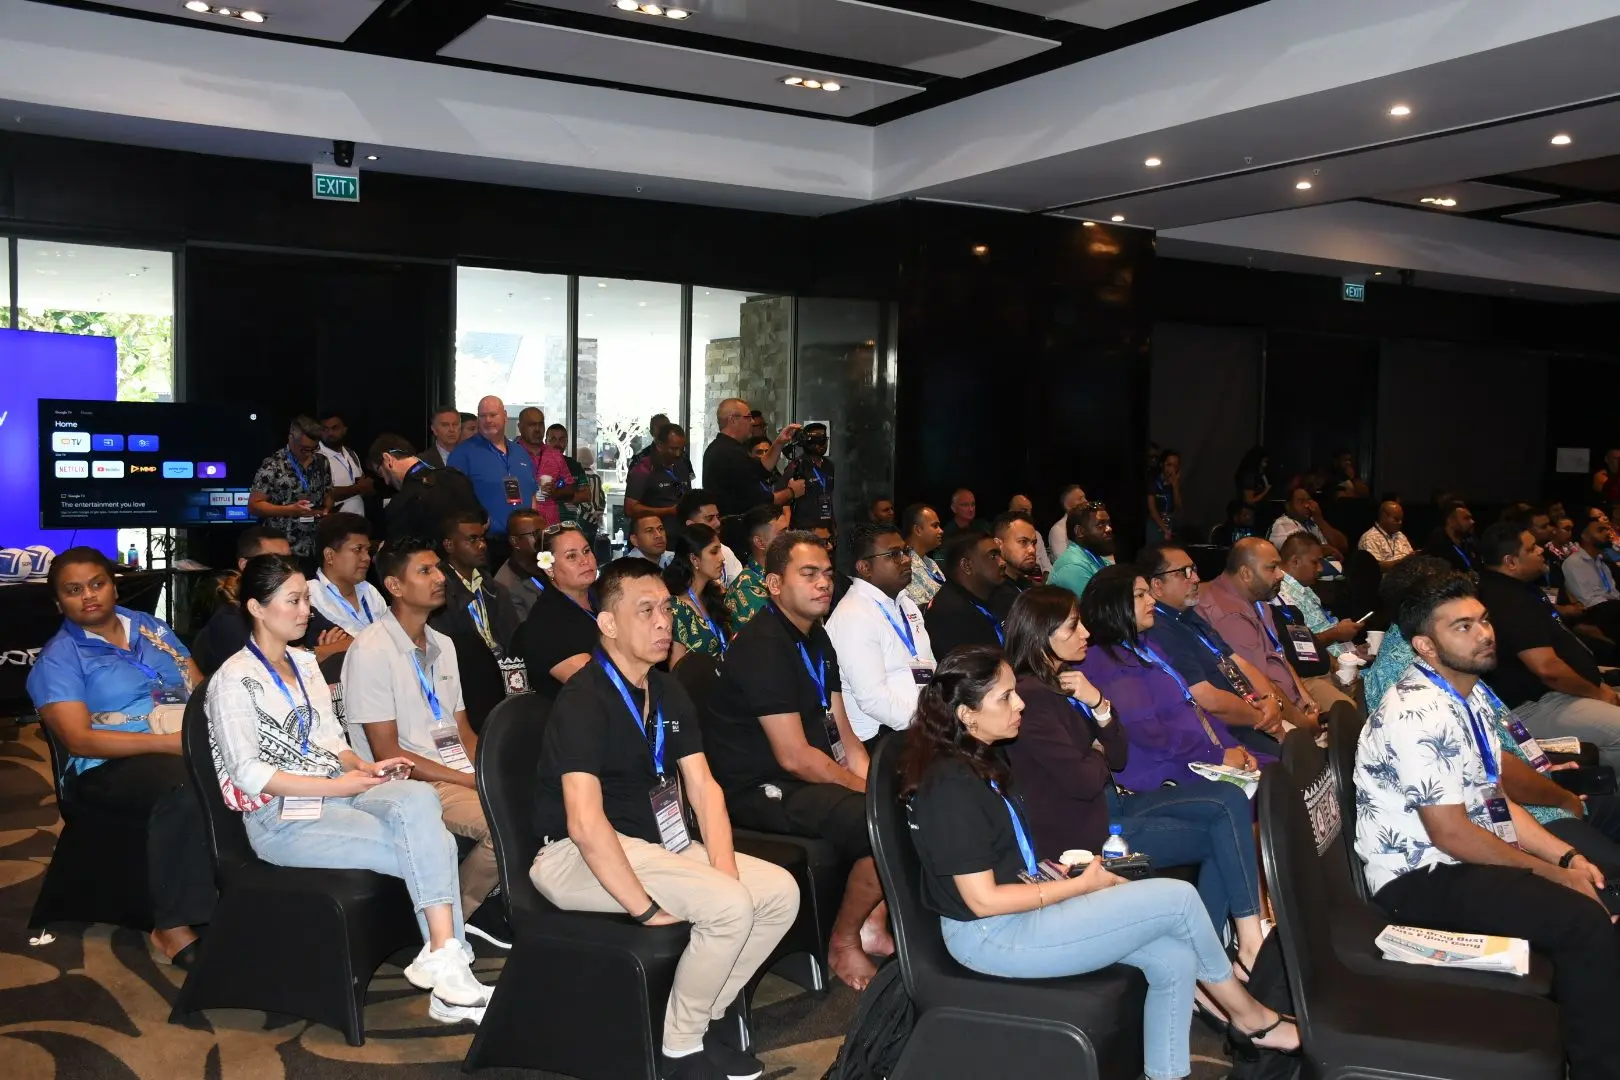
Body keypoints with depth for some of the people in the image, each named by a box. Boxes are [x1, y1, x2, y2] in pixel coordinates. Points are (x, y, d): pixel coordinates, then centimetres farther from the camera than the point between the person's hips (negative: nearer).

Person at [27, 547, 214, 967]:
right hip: (112, 765, -5)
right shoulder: (58, 659, 1)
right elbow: (79, 739, -11)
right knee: (185, 786, -38)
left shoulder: (151, 626, 17)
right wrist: (167, 742, -20)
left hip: (187, 743, 5)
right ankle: (172, 929, -30)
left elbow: (202, 686, 13)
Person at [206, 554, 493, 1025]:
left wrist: (361, 767, -3)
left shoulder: (305, 663, 17)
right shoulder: (234, 680, -6)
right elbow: (247, 773, -12)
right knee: (432, 847, -26)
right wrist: (335, 785, -17)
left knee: (419, 798, -30)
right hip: (281, 817, -6)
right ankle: (446, 963, -18)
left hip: (335, 791, 6)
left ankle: (445, 962, -33)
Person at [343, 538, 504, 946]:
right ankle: (457, 914, -2)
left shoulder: (442, 645, 15)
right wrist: (472, 781, -16)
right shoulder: (371, 651, -10)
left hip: (459, 776, 7)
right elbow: (388, 754, -13)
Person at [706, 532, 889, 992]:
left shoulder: (816, 639, 11)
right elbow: (795, 756, -22)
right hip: (761, 791, -10)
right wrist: (867, 790, -15)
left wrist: (870, 779, -6)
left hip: (808, 779, 10)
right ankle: (843, 945, -4)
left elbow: (841, 732, 11)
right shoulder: (763, 646, -19)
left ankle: (873, 920, 13)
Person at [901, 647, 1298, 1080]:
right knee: (1178, 898, -9)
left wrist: (1061, 871, -3)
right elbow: (984, 900, -22)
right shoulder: (951, 787, -23)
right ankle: (1249, 1016, 15)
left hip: (1025, 907, 9)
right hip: (990, 934, -9)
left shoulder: (982, 759, 7)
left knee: (1174, 958, -4)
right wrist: (1081, 885, -13)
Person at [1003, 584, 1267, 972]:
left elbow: (1119, 757, 8)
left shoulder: (1068, 682, 10)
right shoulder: (1031, 696, -20)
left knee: (1230, 800, -5)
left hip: (1110, 803, 9)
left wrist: (1099, 704, -9)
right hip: (1084, 833, -9)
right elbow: (1084, 781, -22)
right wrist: (1099, 755, 1)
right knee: (1222, 835, -8)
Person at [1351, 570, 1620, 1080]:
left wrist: (1566, 855, 0)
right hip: (1419, 880, -10)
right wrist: (1550, 872, -11)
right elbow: (1451, 835, -21)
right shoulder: (1419, 713, -23)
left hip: (1469, 857, 10)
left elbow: (1492, 798, 14)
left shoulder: (1472, 693, 8)